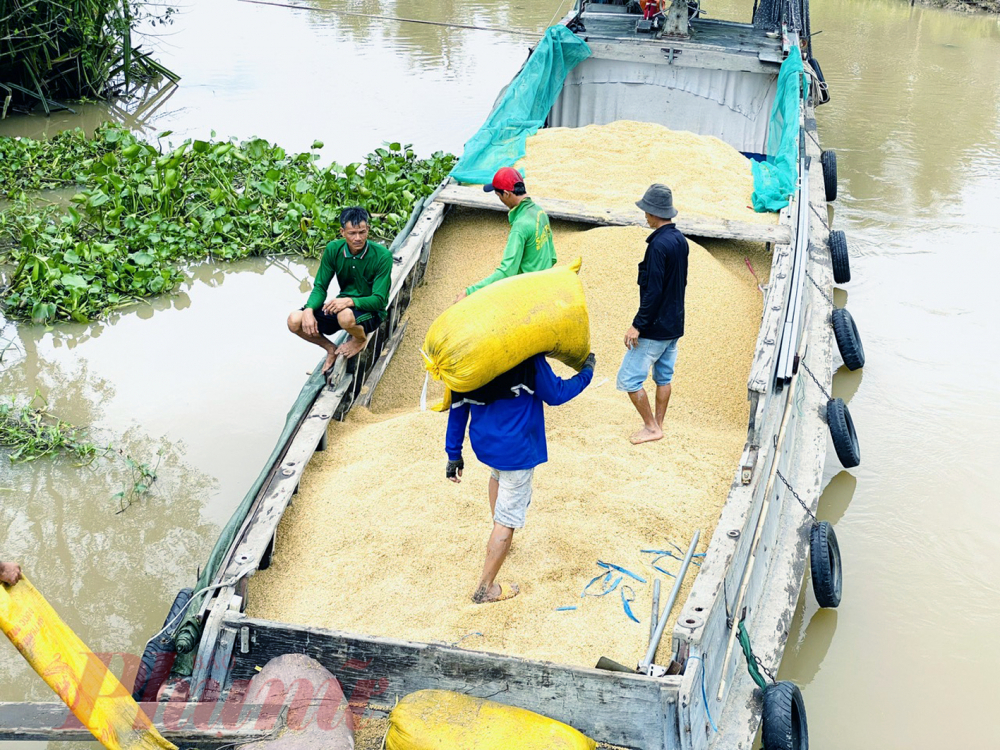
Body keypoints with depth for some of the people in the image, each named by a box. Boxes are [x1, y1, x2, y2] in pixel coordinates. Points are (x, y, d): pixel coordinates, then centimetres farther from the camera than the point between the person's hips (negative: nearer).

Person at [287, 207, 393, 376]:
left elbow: (378, 300, -21)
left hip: (370, 311, -4)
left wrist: (350, 301, -39)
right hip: (341, 306, 5)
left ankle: (361, 339, -2)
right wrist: (309, 310, -23)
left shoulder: (382, 256, -20)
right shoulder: (333, 249, -7)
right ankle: (331, 349, 10)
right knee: (294, 321, -18)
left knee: (346, 316, -41)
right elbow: (320, 287, -3)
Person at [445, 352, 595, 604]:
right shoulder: (528, 358, -21)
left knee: (498, 473, 40)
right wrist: (586, 374, 9)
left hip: (484, 442, 7)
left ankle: (498, 538, 51)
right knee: (507, 519, 5)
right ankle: (485, 589, 12)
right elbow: (555, 394, -8)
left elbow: (457, 408, 2)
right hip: (516, 451, -7)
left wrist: (454, 453, 12)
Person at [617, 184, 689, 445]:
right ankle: (658, 426, 27)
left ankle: (651, 427, 8)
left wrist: (637, 325, -19)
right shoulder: (680, 240, 4)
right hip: (675, 323, 9)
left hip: (655, 328, -9)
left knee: (629, 378, 0)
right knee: (664, 376, 18)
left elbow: (653, 291, -24)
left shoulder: (658, 245, -23)